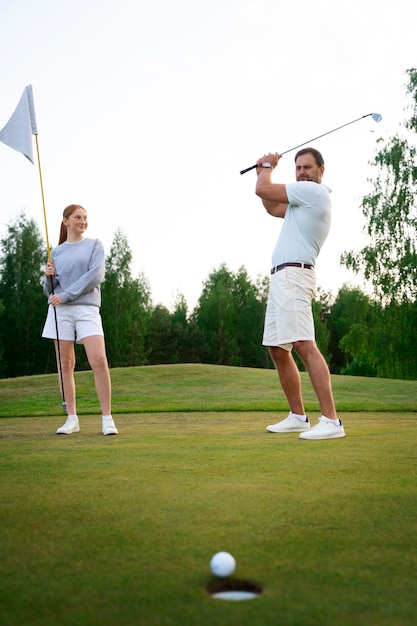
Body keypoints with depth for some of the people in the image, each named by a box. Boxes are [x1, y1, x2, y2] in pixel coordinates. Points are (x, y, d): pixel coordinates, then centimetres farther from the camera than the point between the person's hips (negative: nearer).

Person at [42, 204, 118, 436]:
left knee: (99, 361, -14)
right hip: (60, 311, 3)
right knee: (65, 364, 2)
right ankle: (72, 418, 10)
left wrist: (66, 295, -12)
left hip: (87, 308, -3)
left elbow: (96, 275, -8)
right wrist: (49, 277, -5)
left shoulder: (95, 245, 8)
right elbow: (50, 291, 17)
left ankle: (107, 418, -7)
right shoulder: (56, 252, 14)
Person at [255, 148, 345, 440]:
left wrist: (267, 166, 14)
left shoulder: (313, 190, -6)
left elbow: (262, 190, -6)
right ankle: (298, 416, 17)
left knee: (305, 345, -20)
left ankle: (331, 421, -23)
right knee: (278, 349, 11)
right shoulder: (305, 198, 24)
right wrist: (264, 171, 28)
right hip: (282, 278, 11)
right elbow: (273, 208, 36)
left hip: (293, 276, -11)